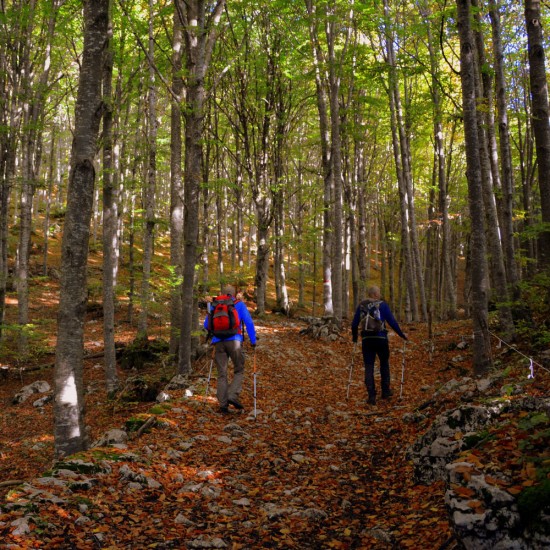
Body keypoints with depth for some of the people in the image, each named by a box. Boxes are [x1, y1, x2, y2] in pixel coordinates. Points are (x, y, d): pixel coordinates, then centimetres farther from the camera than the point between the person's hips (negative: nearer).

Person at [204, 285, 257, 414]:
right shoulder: (239, 305, 9)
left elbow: (206, 325, 21)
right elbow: (249, 323, 0)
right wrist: (253, 340, 8)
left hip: (218, 342, 3)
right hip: (234, 341, -3)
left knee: (222, 374, 6)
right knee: (239, 370, 10)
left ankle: (223, 404, 0)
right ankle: (233, 395, -10)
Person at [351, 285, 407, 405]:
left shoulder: (361, 305, 7)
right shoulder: (382, 305, -3)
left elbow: (354, 324, 10)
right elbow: (392, 322, -5)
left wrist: (354, 337, 25)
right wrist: (402, 334, 6)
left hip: (366, 340, 2)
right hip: (381, 339, -2)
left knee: (369, 367, 4)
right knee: (384, 364, 19)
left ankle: (372, 396, -2)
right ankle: (385, 391, 24)